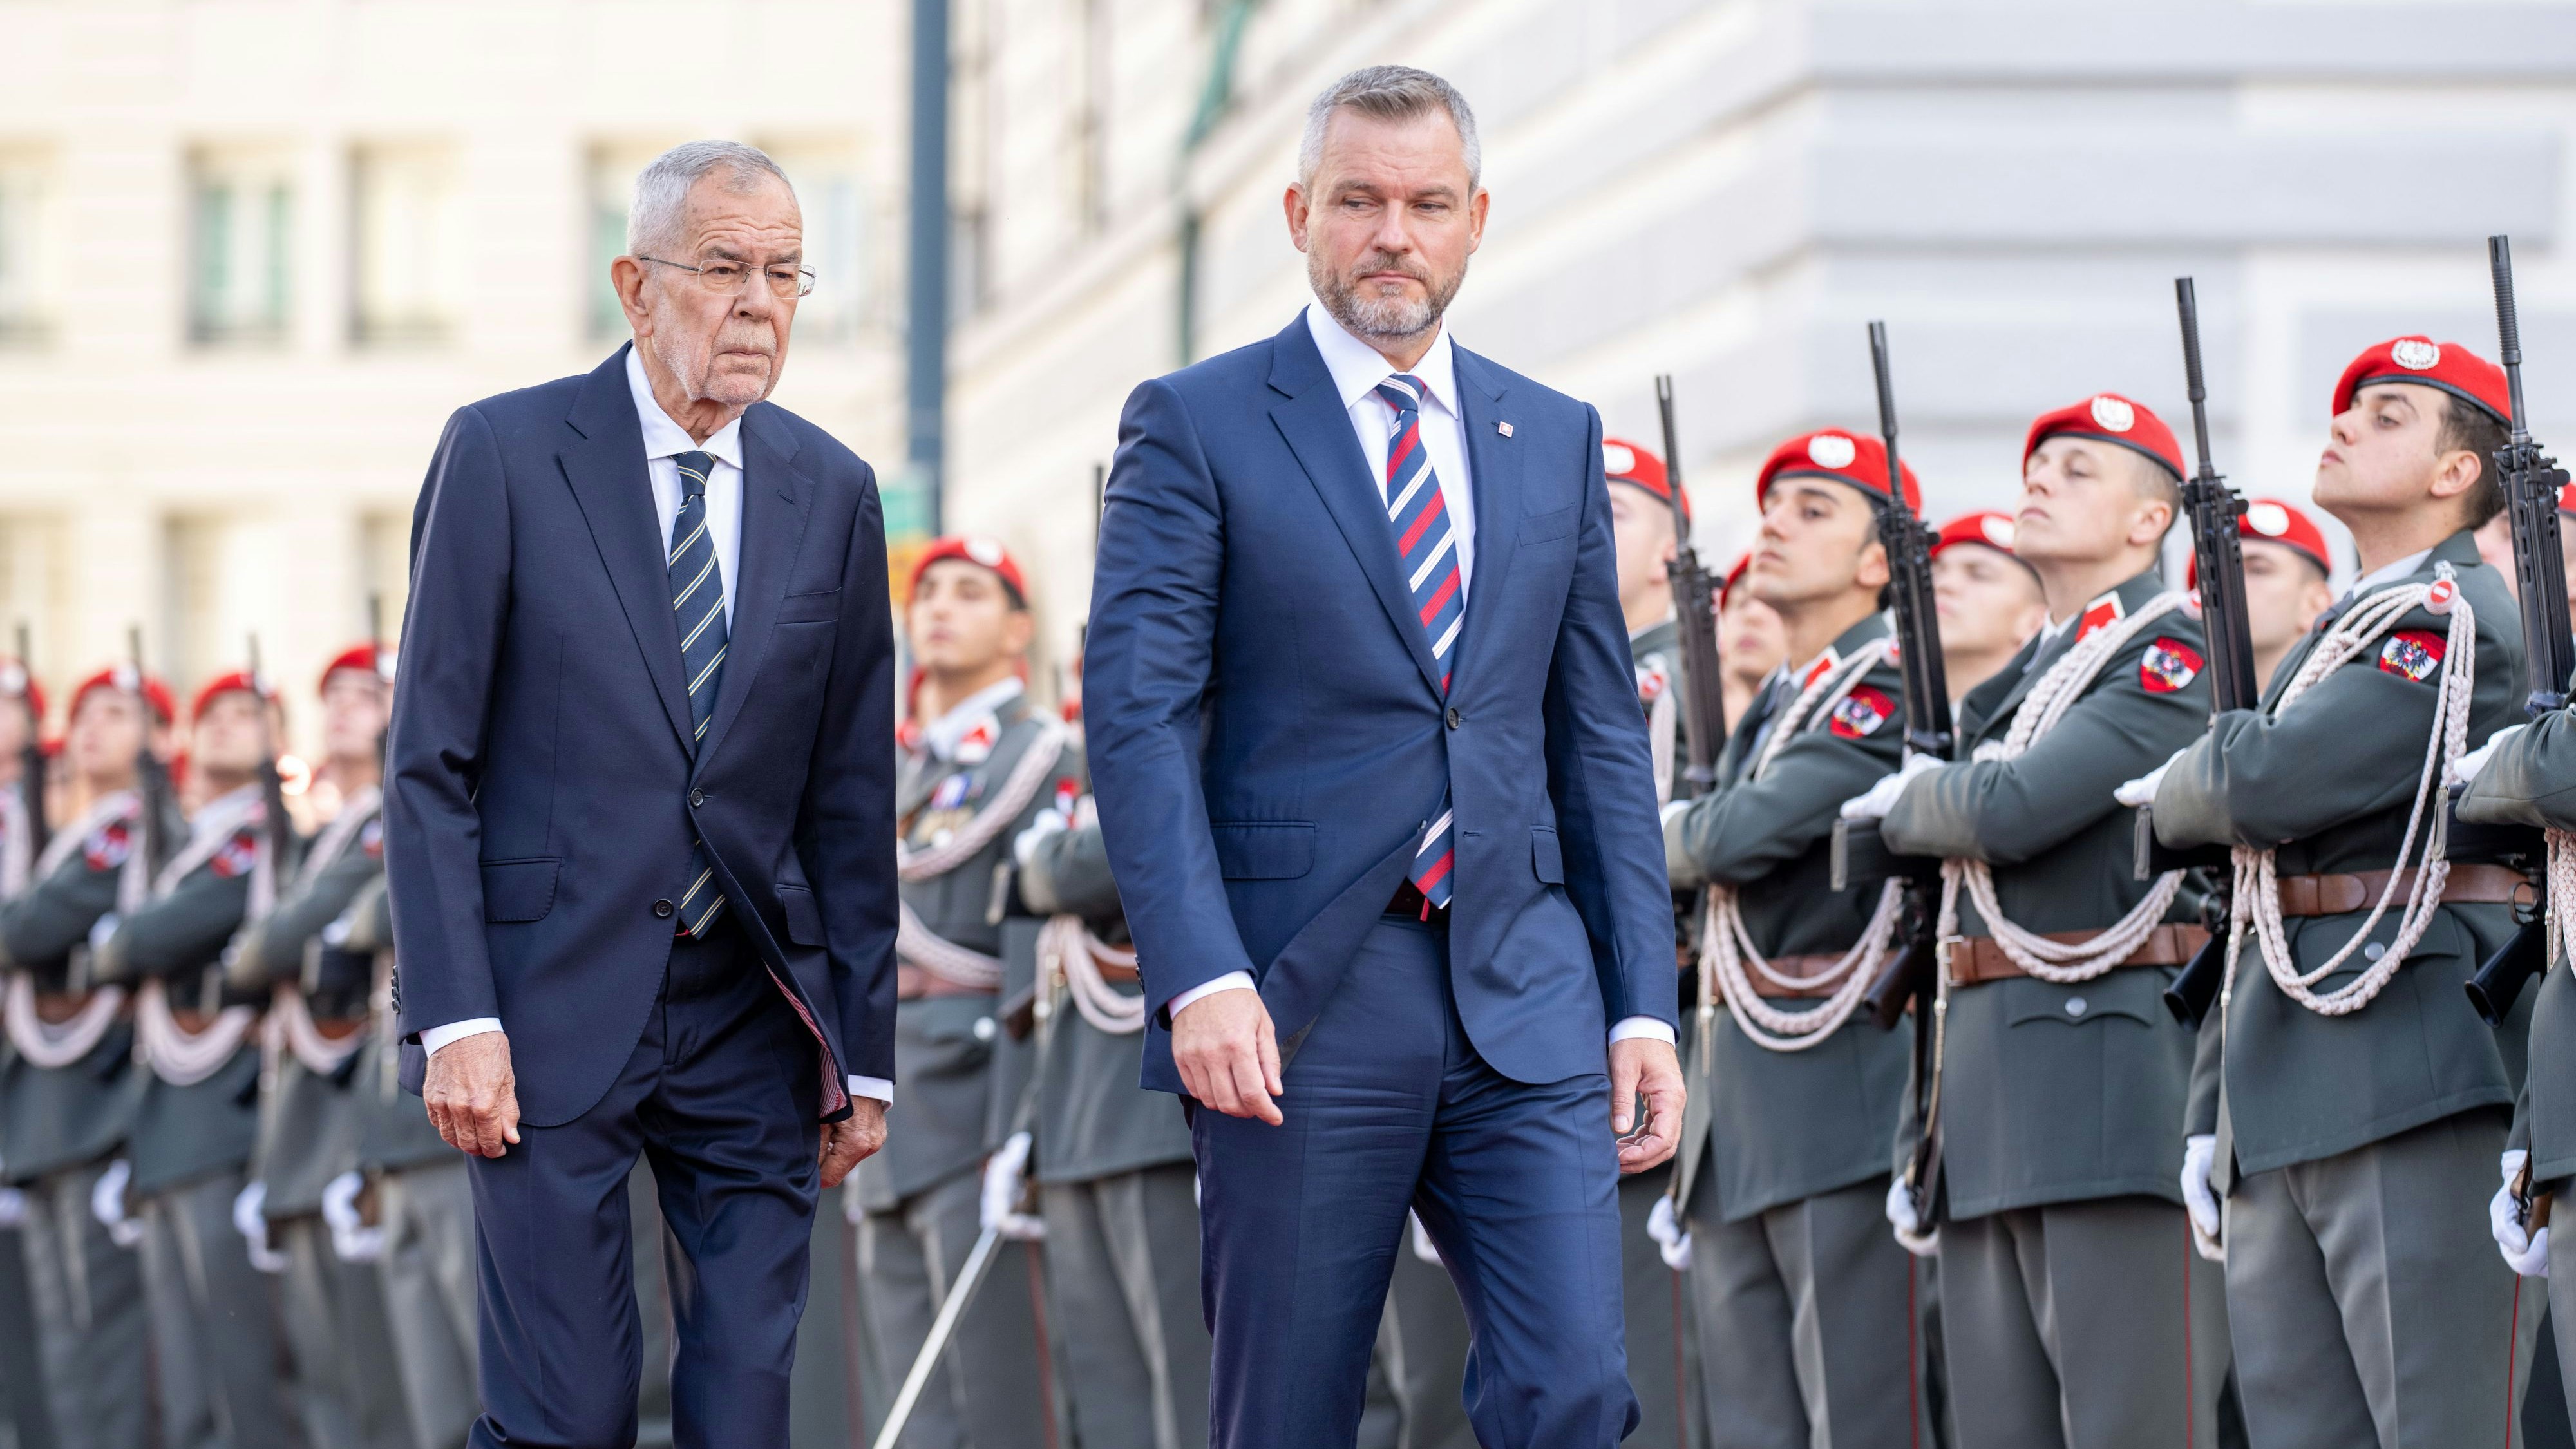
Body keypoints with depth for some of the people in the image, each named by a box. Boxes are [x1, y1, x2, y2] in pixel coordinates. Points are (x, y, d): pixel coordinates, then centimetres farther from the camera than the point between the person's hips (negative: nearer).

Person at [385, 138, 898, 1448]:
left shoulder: (831, 494, 8)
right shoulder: (504, 455, -3)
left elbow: (852, 794, 10)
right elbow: (428, 763, -4)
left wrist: (862, 1049, 6)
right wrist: (455, 1019, -12)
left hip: (750, 1023, 4)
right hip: (550, 1008, -3)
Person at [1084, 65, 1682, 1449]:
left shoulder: (1556, 440, 14)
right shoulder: (1195, 427, 1)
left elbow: (1601, 735, 14)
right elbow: (1137, 714, -7)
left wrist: (1643, 1003, 6)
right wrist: (1199, 974, -18)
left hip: (1526, 997, 3)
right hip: (1297, 1008, -3)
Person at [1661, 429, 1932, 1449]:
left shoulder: (1885, 693, -8)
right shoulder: (1774, 705, 21)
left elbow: (1744, 836, -18)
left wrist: (1666, 832, 1)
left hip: (1840, 1096, -9)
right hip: (1737, 1112, 9)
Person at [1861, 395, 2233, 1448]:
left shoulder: (2170, 658, -4)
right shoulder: (2013, 684, 23)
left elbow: (2014, 809, -18)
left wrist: (1904, 804, 2)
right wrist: (1924, 1126, 20)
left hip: (2115, 1079, -9)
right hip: (1989, 1085, 9)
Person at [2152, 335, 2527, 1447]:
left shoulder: (2457, 620, -6)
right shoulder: (2338, 637, 24)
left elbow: (2272, 783, -18)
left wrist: (2175, 792, 4)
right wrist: (2211, 1110, 20)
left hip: (2408, 1085, -9)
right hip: (2279, 1106, 9)